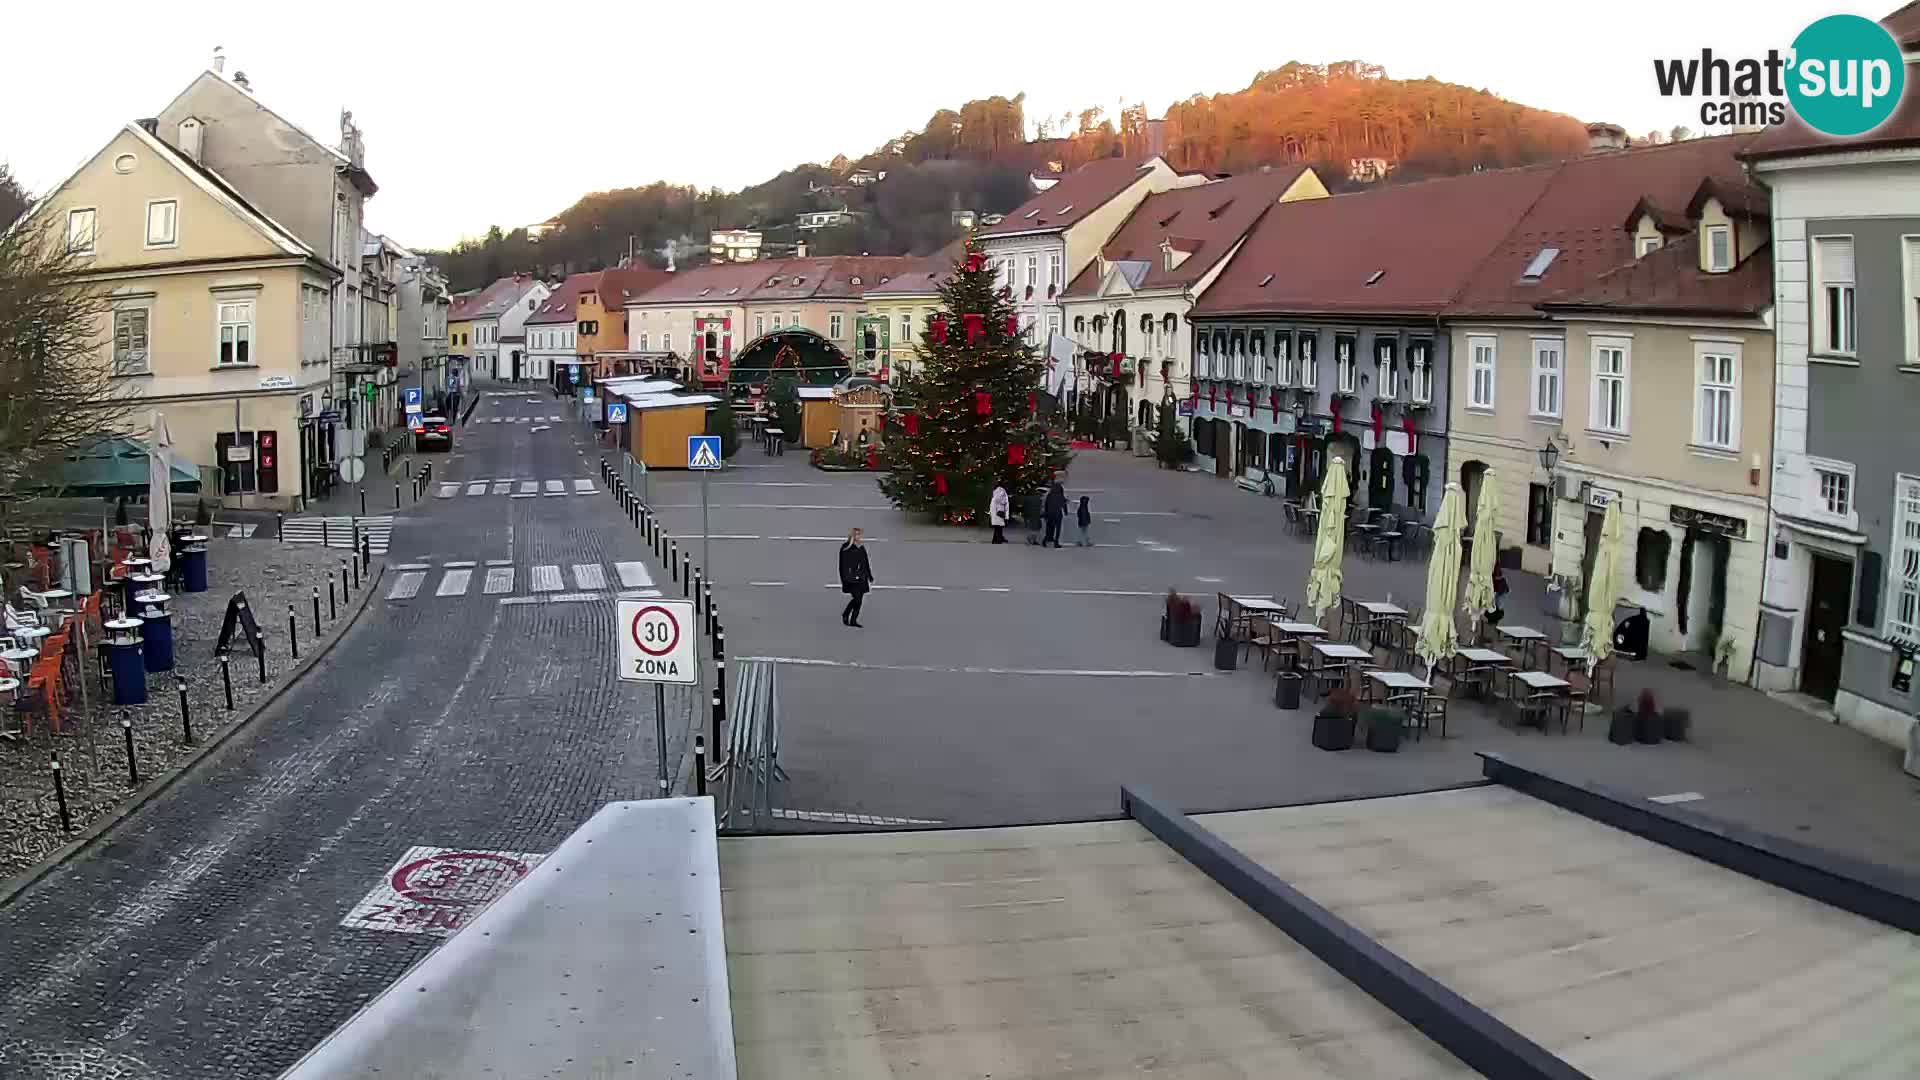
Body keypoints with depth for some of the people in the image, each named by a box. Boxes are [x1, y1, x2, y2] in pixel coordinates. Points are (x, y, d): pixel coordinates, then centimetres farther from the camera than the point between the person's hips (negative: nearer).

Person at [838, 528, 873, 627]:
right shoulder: (845, 548, -4)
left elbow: (866, 564, 19)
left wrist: (870, 577, 16)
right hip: (851, 578, -6)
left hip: (861, 578, 6)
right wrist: (844, 579, -15)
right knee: (857, 598, -14)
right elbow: (843, 565, -8)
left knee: (859, 600, 3)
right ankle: (845, 615, 5)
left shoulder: (861, 547, 14)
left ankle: (853, 621, 10)